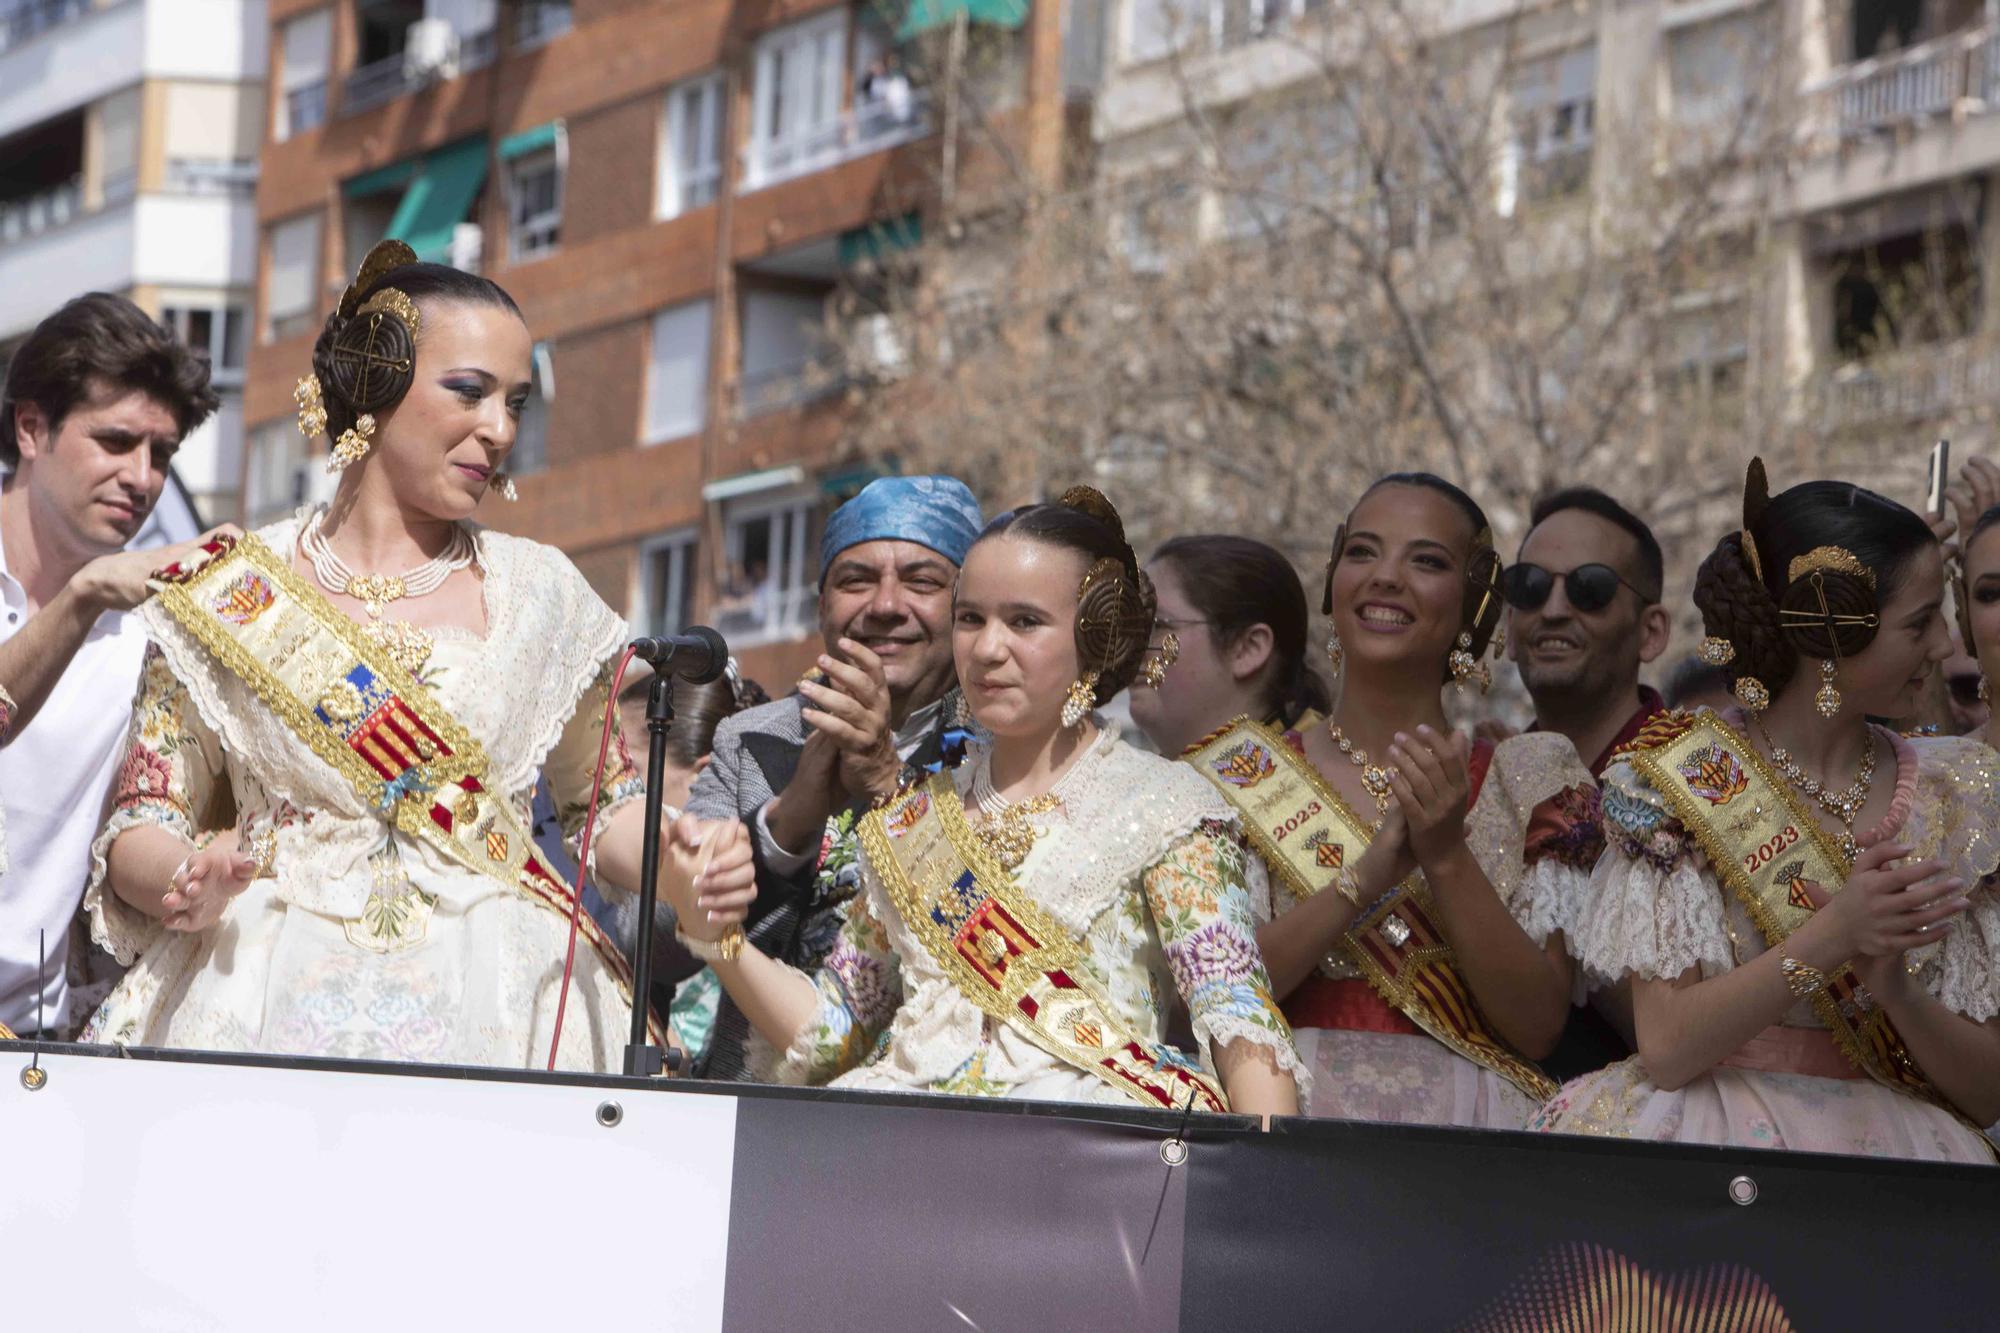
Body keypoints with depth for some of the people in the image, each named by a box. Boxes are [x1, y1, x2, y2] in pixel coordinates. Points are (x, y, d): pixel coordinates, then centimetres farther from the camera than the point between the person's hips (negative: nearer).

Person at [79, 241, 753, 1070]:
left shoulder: (538, 592, 13)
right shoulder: (230, 593, 8)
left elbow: (606, 806, 19)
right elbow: (141, 829, 9)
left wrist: (679, 861, -2)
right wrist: (191, 883, -12)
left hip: (490, 1003, 1)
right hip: (268, 995, -1)